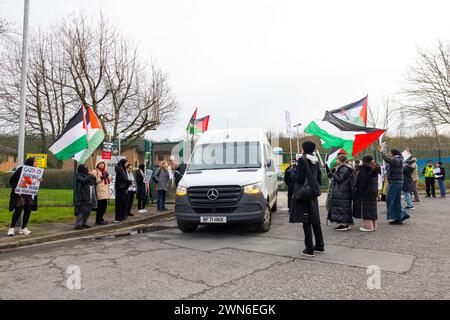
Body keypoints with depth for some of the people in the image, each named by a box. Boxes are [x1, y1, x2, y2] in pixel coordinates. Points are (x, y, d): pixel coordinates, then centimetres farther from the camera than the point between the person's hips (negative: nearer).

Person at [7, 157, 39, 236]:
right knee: (18, 211, -5)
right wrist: (15, 188, -17)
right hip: (20, 194, -6)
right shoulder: (21, 169, -9)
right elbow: (12, 180, -6)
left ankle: (23, 228, 15)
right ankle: (11, 228, 8)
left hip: (29, 195, 6)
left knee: (28, 211, 5)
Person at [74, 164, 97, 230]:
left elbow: (94, 183, 14)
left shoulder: (87, 175, 17)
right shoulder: (79, 176, -5)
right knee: (81, 211, -8)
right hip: (81, 197, -8)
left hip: (88, 197, 8)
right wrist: (90, 175, -14)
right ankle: (78, 225, -2)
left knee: (88, 211, 11)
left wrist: (93, 176, 0)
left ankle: (83, 223, 23)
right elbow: (85, 180, -23)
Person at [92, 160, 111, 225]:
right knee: (100, 206, -10)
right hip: (100, 191, -7)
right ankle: (98, 220, -1)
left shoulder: (105, 171, 21)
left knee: (104, 206, 8)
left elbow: (109, 181, 18)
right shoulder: (95, 171, -1)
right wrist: (101, 178, -20)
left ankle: (100, 218, 20)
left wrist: (107, 176, 2)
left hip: (105, 191, 7)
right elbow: (94, 181, -13)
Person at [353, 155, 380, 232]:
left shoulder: (364, 169, -15)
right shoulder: (375, 169, 12)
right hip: (374, 190, 9)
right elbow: (376, 181, 15)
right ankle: (374, 226, 21)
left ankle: (368, 226, -1)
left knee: (366, 209, -3)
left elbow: (361, 182, -18)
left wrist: (358, 191, -14)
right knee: (372, 208, 14)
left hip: (366, 192, -9)